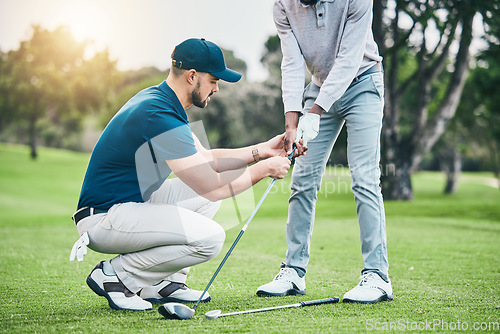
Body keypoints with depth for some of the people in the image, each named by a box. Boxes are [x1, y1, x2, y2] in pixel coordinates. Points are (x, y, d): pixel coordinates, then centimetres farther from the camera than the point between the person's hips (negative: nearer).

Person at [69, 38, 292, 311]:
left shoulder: (159, 100, 10)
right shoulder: (160, 117, -23)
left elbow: (205, 159, 20)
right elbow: (213, 188, -21)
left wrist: (261, 150, 11)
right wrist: (264, 169, -8)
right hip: (103, 217, -11)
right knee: (210, 237, -23)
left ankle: (165, 283, 11)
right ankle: (114, 276, -7)